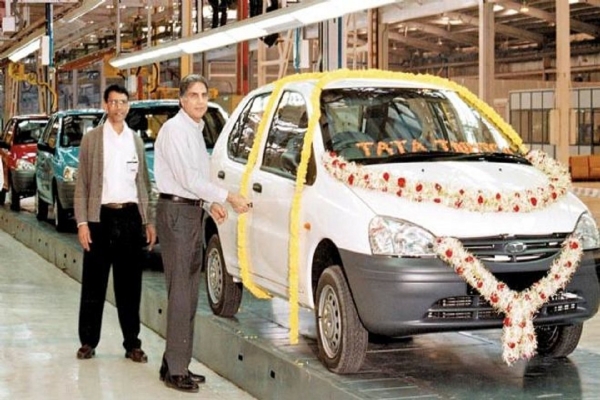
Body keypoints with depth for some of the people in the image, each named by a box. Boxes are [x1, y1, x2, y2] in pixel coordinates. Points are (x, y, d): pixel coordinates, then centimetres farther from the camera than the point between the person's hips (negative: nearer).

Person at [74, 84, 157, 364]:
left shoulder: (136, 141, 13)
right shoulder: (92, 138, 3)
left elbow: (143, 183, 14)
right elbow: (82, 185, 0)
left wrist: (149, 221, 7)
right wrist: (82, 222, -9)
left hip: (130, 216, 3)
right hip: (101, 217, -2)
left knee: (130, 285, 6)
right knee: (94, 284, 2)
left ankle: (132, 343, 11)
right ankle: (88, 341, 11)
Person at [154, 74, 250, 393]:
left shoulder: (196, 131, 17)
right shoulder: (174, 130, -11)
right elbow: (188, 179, -17)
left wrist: (211, 203, 8)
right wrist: (228, 197, -14)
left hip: (193, 212, 9)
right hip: (176, 211, -9)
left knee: (189, 294, 10)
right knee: (180, 293, -10)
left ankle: (177, 364, 17)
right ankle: (175, 370, -8)